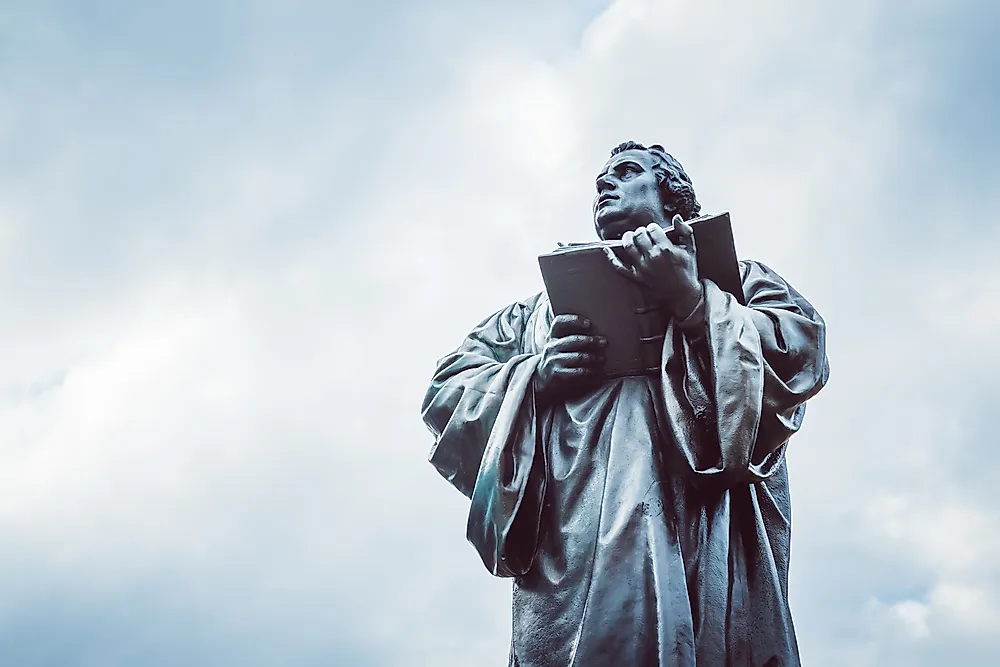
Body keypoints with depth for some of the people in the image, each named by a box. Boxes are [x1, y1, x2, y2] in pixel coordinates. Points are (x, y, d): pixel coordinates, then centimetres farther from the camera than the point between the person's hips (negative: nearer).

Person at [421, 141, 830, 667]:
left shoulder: (736, 278, 25)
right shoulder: (545, 306, 32)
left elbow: (804, 351, 5)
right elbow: (446, 386, 22)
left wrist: (693, 302, -6)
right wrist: (535, 376, 3)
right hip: (569, 541, 2)